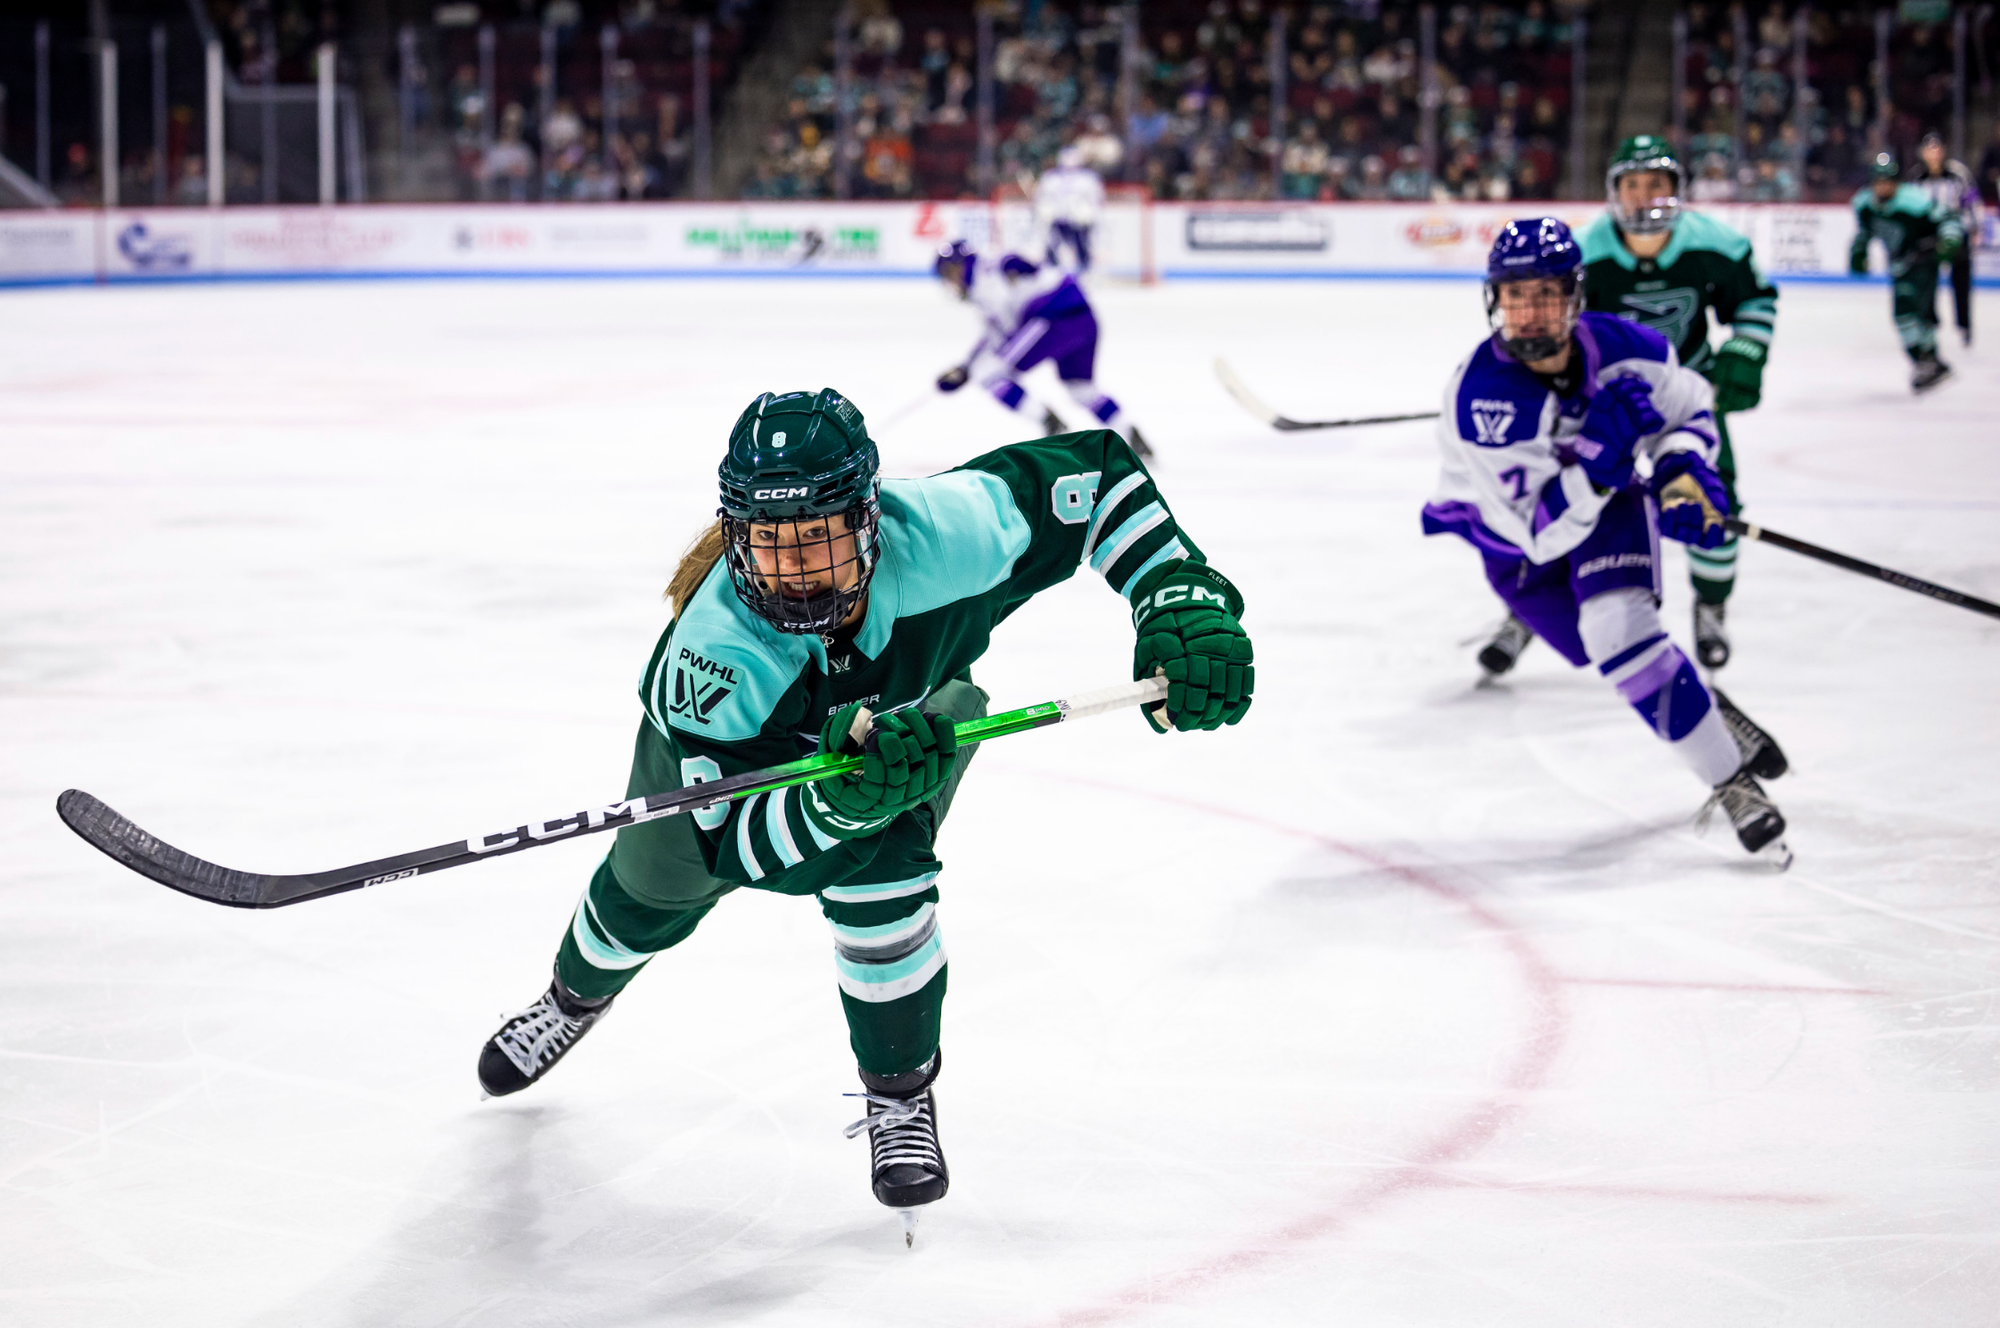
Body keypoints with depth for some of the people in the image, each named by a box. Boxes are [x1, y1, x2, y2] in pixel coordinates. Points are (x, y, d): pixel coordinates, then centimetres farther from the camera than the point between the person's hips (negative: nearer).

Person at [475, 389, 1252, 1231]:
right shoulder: (717, 653, -47)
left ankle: (901, 1095, -3)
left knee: (877, 865, -27)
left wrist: (1182, 598, -39)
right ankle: (575, 997, 58)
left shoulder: (942, 536, -44)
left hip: (911, 707, 0)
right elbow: (731, 847, -44)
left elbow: (1095, 469, -29)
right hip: (733, 735, 0)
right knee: (653, 886, 20)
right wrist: (841, 800, -63)